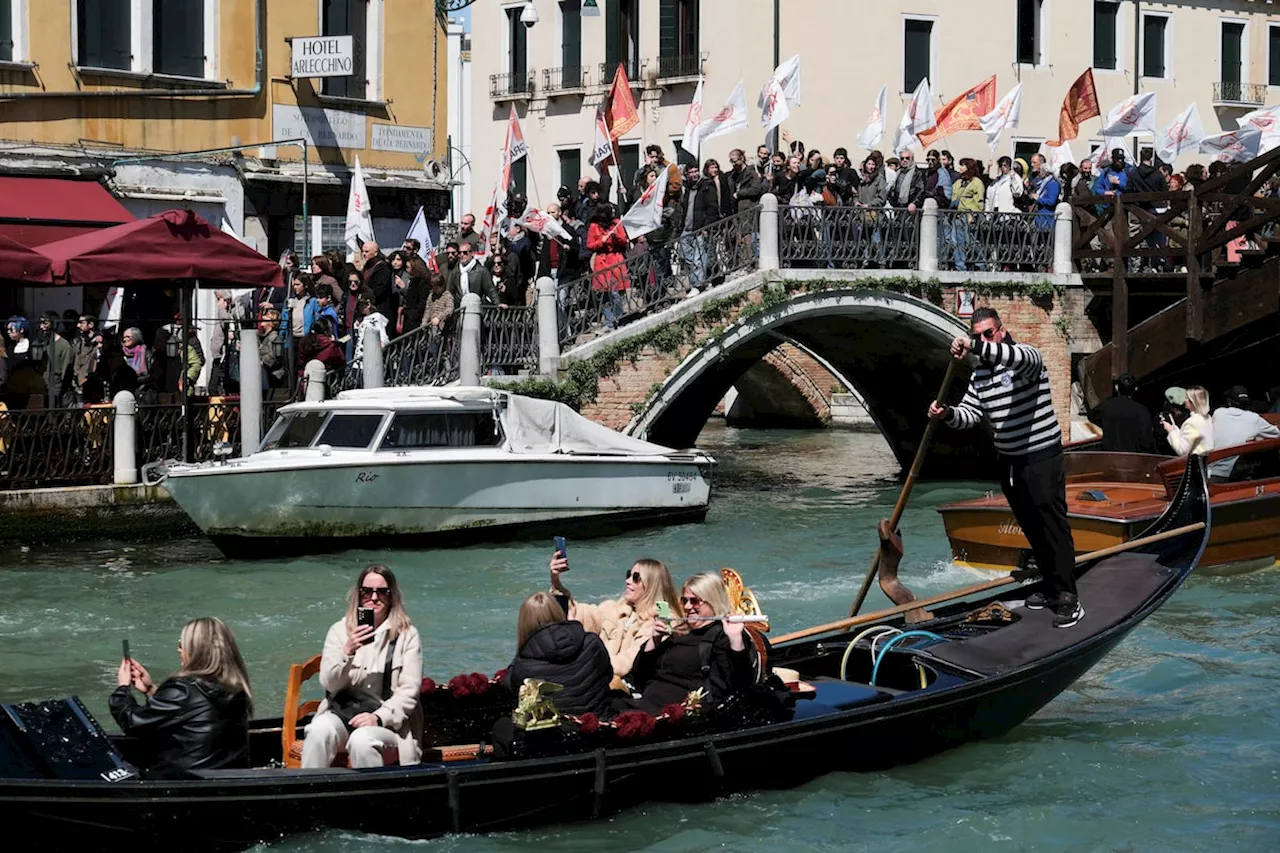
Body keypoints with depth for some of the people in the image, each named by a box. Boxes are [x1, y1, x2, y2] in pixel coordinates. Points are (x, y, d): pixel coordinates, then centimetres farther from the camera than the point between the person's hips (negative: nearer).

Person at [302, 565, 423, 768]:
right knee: (318, 731, -31)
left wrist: (379, 718, -17)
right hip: (341, 713, 2)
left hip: (386, 720, -2)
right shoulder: (340, 630, 10)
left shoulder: (407, 635, 3)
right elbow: (328, 683, 0)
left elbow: (409, 691, -2)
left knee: (361, 739, -36)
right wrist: (348, 651, -17)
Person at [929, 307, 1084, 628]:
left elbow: (1022, 358, -38)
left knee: (1054, 526, -8)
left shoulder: (1026, 355, -12)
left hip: (1043, 459, -8)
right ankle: (1052, 587, 24)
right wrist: (947, 413, -18)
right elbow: (970, 415, 5)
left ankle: (1068, 599, -8)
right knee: (1031, 528, 14)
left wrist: (975, 347, -49)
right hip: (1009, 462, 8)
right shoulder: (980, 374, 10)